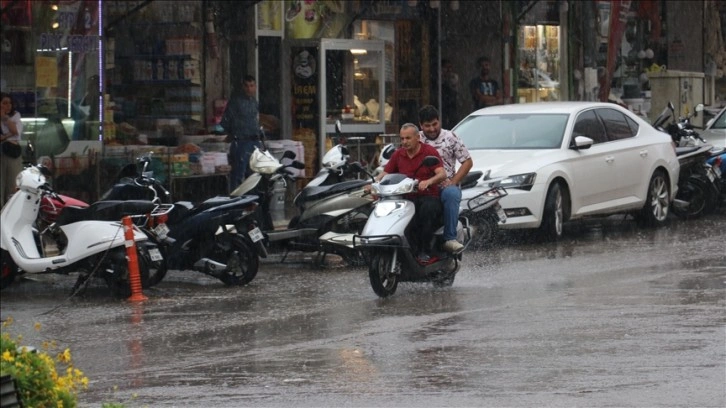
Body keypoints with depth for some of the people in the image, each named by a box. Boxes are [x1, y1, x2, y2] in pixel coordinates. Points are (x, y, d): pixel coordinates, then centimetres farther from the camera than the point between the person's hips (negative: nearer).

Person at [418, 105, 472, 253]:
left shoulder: (450, 138, 9)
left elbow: (467, 162, 8)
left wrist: (453, 182, -5)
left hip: (446, 186, -1)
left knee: (451, 194, -38)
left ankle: (450, 239, -36)